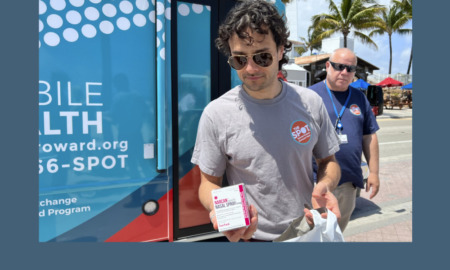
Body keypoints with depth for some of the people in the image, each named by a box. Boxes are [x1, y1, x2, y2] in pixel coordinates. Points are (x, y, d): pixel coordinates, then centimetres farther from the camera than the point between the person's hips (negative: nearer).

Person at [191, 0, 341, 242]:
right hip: (251, 236, -2)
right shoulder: (216, 114, -15)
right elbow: (209, 182, -7)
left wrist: (324, 185, -18)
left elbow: (328, 161, 4)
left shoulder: (310, 103, -8)